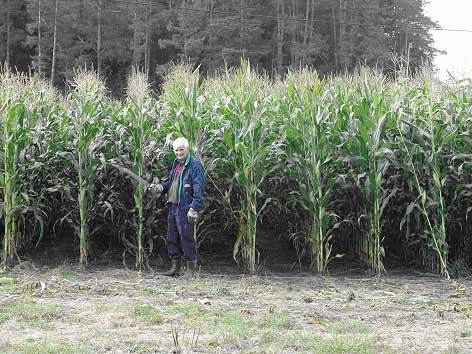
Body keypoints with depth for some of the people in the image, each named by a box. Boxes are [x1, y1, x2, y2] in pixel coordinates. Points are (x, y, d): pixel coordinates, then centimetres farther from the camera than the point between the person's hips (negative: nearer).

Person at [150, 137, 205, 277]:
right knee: (172, 238, 12)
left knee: (187, 238, -5)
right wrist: (160, 187, 6)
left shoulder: (195, 164, -10)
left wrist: (194, 209, -21)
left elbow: (198, 189, -16)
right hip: (173, 206, 9)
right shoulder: (176, 163, 16)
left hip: (186, 208, -9)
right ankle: (175, 267, 21)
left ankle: (191, 268, 4)